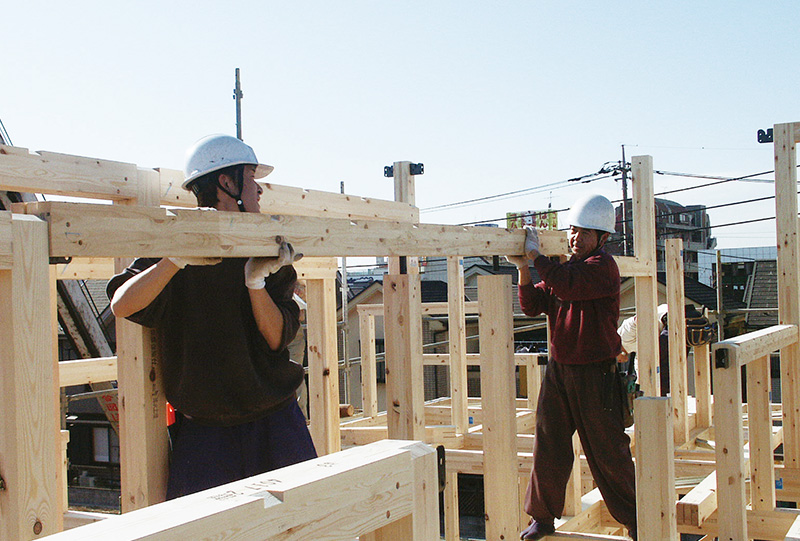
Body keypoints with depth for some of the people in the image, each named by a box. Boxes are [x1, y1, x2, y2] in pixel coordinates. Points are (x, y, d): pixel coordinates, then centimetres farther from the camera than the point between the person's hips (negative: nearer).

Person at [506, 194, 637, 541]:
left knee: (608, 451, 3)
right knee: (548, 447, 7)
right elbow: (532, 305, 5)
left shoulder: (603, 266, -8)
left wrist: (535, 254, -17)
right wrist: (523, 268, -9)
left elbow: (567, 285, -26)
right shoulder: (562, 268, 13)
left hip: (595, 373, -6)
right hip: (558, 369, 6)